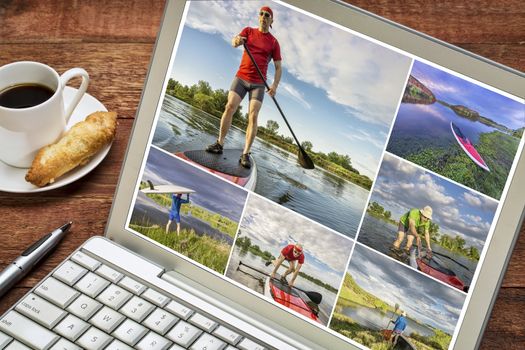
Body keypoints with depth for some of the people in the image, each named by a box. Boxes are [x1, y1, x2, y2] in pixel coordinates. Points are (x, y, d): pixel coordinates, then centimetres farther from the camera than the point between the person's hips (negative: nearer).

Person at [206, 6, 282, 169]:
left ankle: (246, 154, -16)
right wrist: (237, 41, -35)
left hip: (258, 83, -1)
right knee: (229, 107, -13)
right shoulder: (248, 31, 9)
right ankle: (220, 144, -5)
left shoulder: (274, 42, 5)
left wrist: (275, 85, -13)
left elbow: (278, 68, 4)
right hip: (241, 77, 1)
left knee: (253, 116, -12)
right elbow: (234, 42, -9)